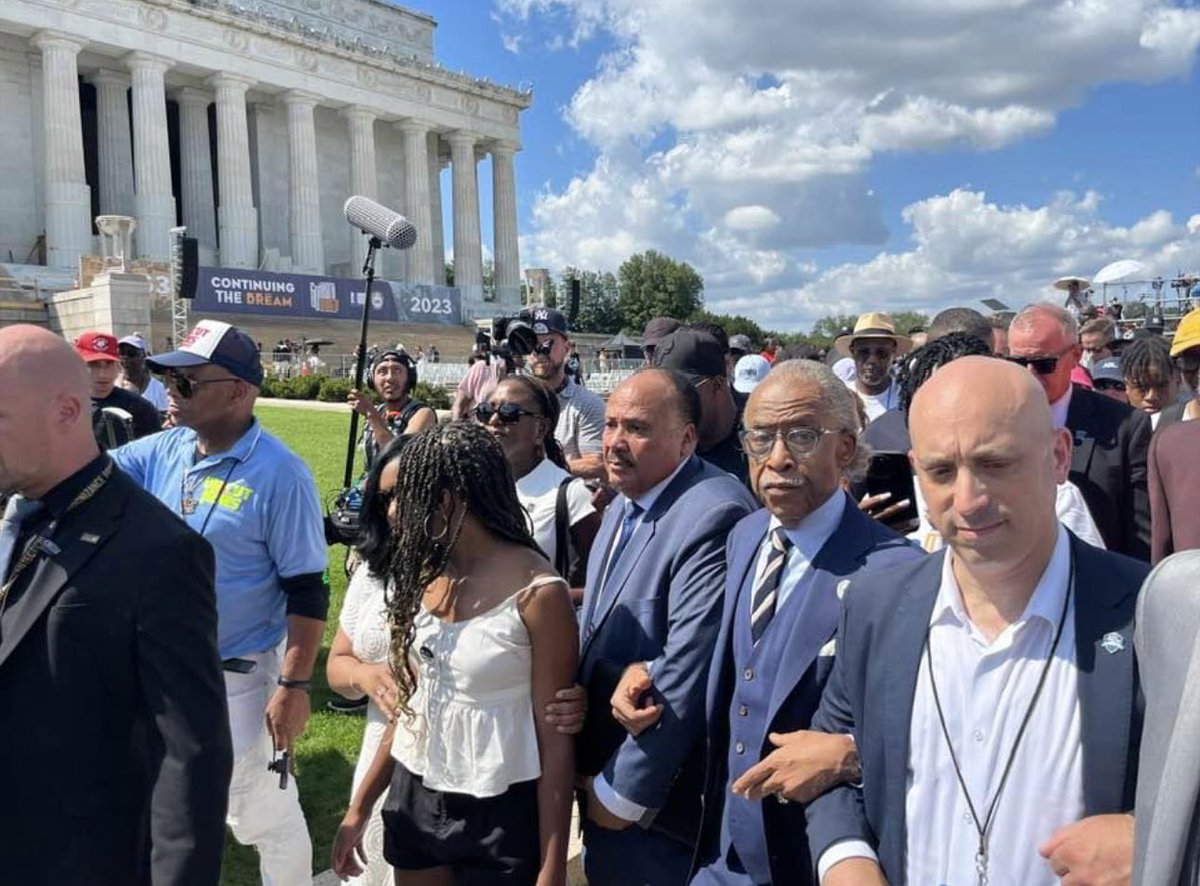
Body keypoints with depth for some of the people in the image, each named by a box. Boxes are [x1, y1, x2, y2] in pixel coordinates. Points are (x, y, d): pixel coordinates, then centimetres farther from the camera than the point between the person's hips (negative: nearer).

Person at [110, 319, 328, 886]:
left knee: (261, 812, 9)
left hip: (238, 676, -6)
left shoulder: (279, 474, -20)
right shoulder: (162, 451, -1)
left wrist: (295, 686, -19)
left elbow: (307, 590, -18)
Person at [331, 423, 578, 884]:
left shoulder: (537, 593, -19)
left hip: (499, 813, -6)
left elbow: (556, 740, -14)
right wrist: (360, 808, 12)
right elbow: (412, 703, 9)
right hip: (414, 796, 6)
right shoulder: (426, 572, 1)